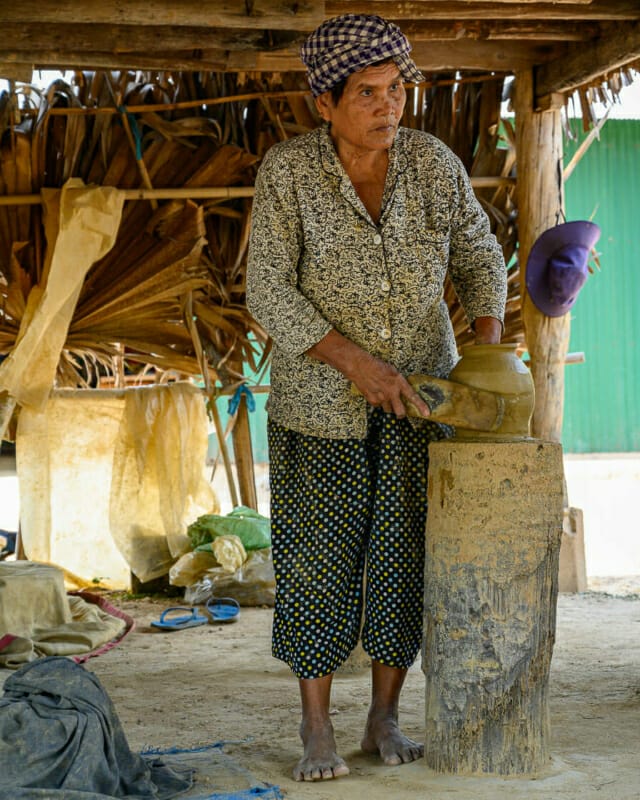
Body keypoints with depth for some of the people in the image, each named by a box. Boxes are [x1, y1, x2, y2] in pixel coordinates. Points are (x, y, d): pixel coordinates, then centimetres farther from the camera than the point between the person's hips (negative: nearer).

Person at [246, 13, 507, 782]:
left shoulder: (434, 162, -10)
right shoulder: (287, 170, -17)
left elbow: (477, 259, 1)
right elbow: (270, 293, -19)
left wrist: (487, 347, -15)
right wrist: (357, 361, -28)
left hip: (417, 384, 2)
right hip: (322, 389, -2)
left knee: (404, 553, 2)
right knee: (320, 557, -3)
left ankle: (384, 721, 15)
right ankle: (317, 734, 7)